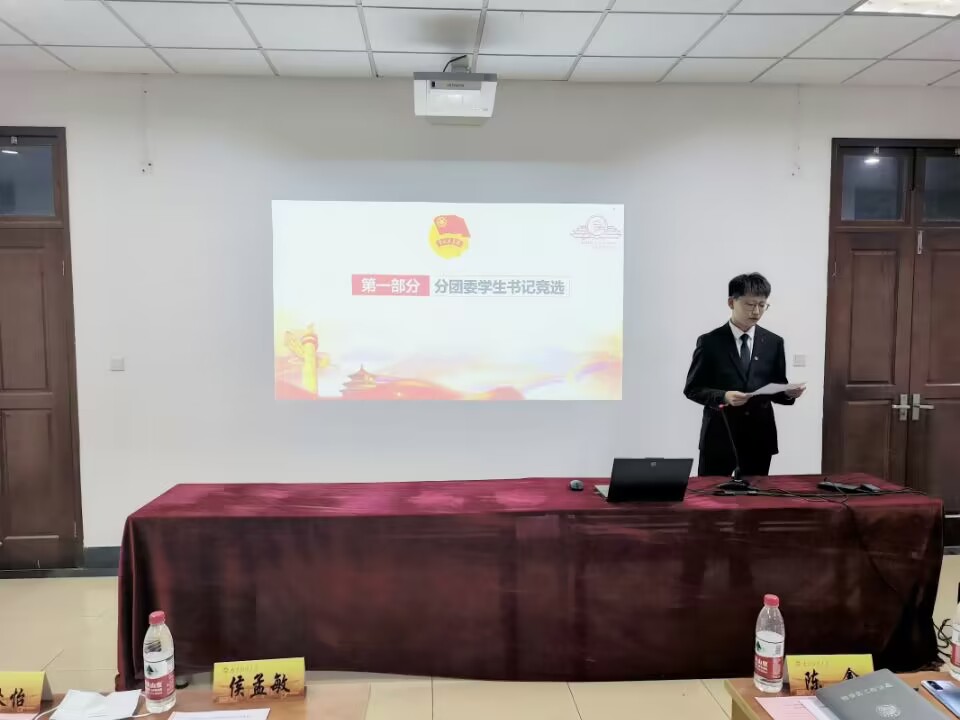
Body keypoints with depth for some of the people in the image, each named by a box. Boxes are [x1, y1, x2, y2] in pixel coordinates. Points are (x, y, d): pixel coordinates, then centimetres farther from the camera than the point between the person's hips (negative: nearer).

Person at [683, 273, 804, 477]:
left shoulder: (774, 343, 6)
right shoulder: (710, 341, -4)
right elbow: (692, 389, -4)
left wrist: (788, 392, -12)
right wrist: (723, 397, -20)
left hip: (759, 438, 3)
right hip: (719, 436, -3)